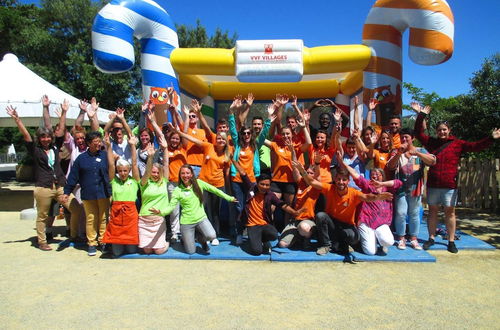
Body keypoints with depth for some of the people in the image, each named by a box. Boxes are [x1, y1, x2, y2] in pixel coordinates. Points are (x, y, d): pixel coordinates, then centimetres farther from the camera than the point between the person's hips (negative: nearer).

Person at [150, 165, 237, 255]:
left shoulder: (198, 183, -2)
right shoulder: (177, 190, -7)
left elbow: (214, 190, 3)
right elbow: (171, 206, -13)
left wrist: (229, 198, 6)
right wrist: (160, 211, -34)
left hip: (201, 218, 1)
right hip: (186, 222, -1)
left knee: (211, 236, -26)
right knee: (190, 251, 2)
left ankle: (201, 238, 11)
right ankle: (185, 239, 36)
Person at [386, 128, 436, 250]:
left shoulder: (421, 151, 7)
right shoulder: (396, 152, 6)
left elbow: (432, 161, -10)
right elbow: (391, 166, -8)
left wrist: (417, 153, -24)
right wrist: (399, 153, -22)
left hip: (416, 188, 1)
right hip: (401, 188, -1)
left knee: (415, 214, 8)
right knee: (400, 214, -4)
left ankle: (413, 239, 18)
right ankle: (401, 239, 8)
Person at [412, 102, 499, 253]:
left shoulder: (457, 144, 4)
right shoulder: (432, 142, 8)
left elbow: (475, 146, -3)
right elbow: (418, 132, 6)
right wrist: (421, 115, -1)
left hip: (450, 185, -2)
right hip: (433, 184, 2)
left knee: (450, 212, 3)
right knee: (432, 211, 9)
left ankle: (451, 241, 11)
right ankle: (431, 238, 18)